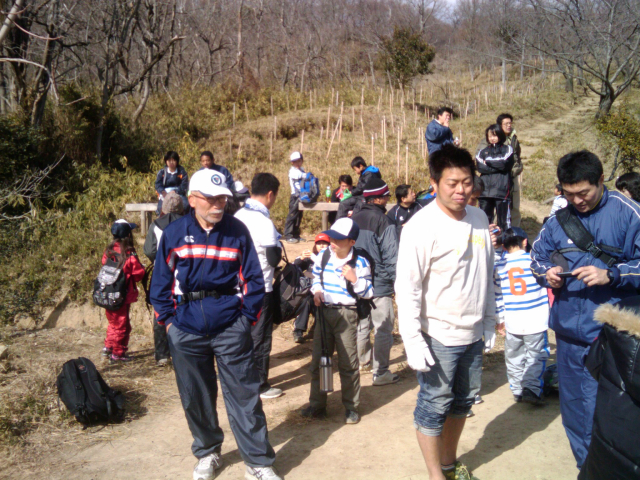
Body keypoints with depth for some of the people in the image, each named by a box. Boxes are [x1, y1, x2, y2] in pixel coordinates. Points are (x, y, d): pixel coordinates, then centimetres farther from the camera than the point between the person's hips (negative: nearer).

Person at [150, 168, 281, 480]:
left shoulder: (237, 231, -3)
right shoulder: (174, 233, -1)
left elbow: (253, 279, 1)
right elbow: (161, 280, 5)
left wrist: (247, 317, -3)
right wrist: (168, 319, 1)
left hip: (231, 328, -2)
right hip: (186, 330, 2)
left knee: (244, 396, 1)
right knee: (195, 397, 15)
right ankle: (207, 452, 36)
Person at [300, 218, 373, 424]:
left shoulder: (360, 263, -10)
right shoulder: (322, 257, 0)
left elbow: (368, 292, -6)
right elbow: (315, 277, 17)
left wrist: (355, 279, -22)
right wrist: (316, 291, -3)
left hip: (347, 315, -4)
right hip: (324, 312, 4)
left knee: (348, 363, 2)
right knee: (318, 360, 10)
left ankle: (351, 407, 17)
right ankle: (317, 404, 23)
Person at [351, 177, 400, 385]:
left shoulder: (353, 218, 4)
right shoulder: (384, 222, -17)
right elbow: (391, 257, -17)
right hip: (379, 285, -7)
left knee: (361, 324, 20)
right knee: (383, 329, 2)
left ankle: (364, 361, 36)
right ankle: (380, 373, 6)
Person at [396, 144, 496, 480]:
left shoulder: (480, 219, 3)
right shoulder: (422, 226, -17)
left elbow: (487, 276, 13)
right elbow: (407, 289, -16)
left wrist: (489, 323, 15)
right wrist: (413, 342, -19)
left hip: (473, 334, 7)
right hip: (438, 338, -7)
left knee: (463, 401, 19)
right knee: (434, 407, 5)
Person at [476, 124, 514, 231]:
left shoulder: (507, 149, 11)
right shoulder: (483, 152, 16)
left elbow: (504, 163, -8)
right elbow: (480, 167, -2)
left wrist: (488, 163, 1)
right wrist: (497, 166, -6)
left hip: (502, 190, -2)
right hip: (485, 190, 3)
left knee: (503, 219, -3)